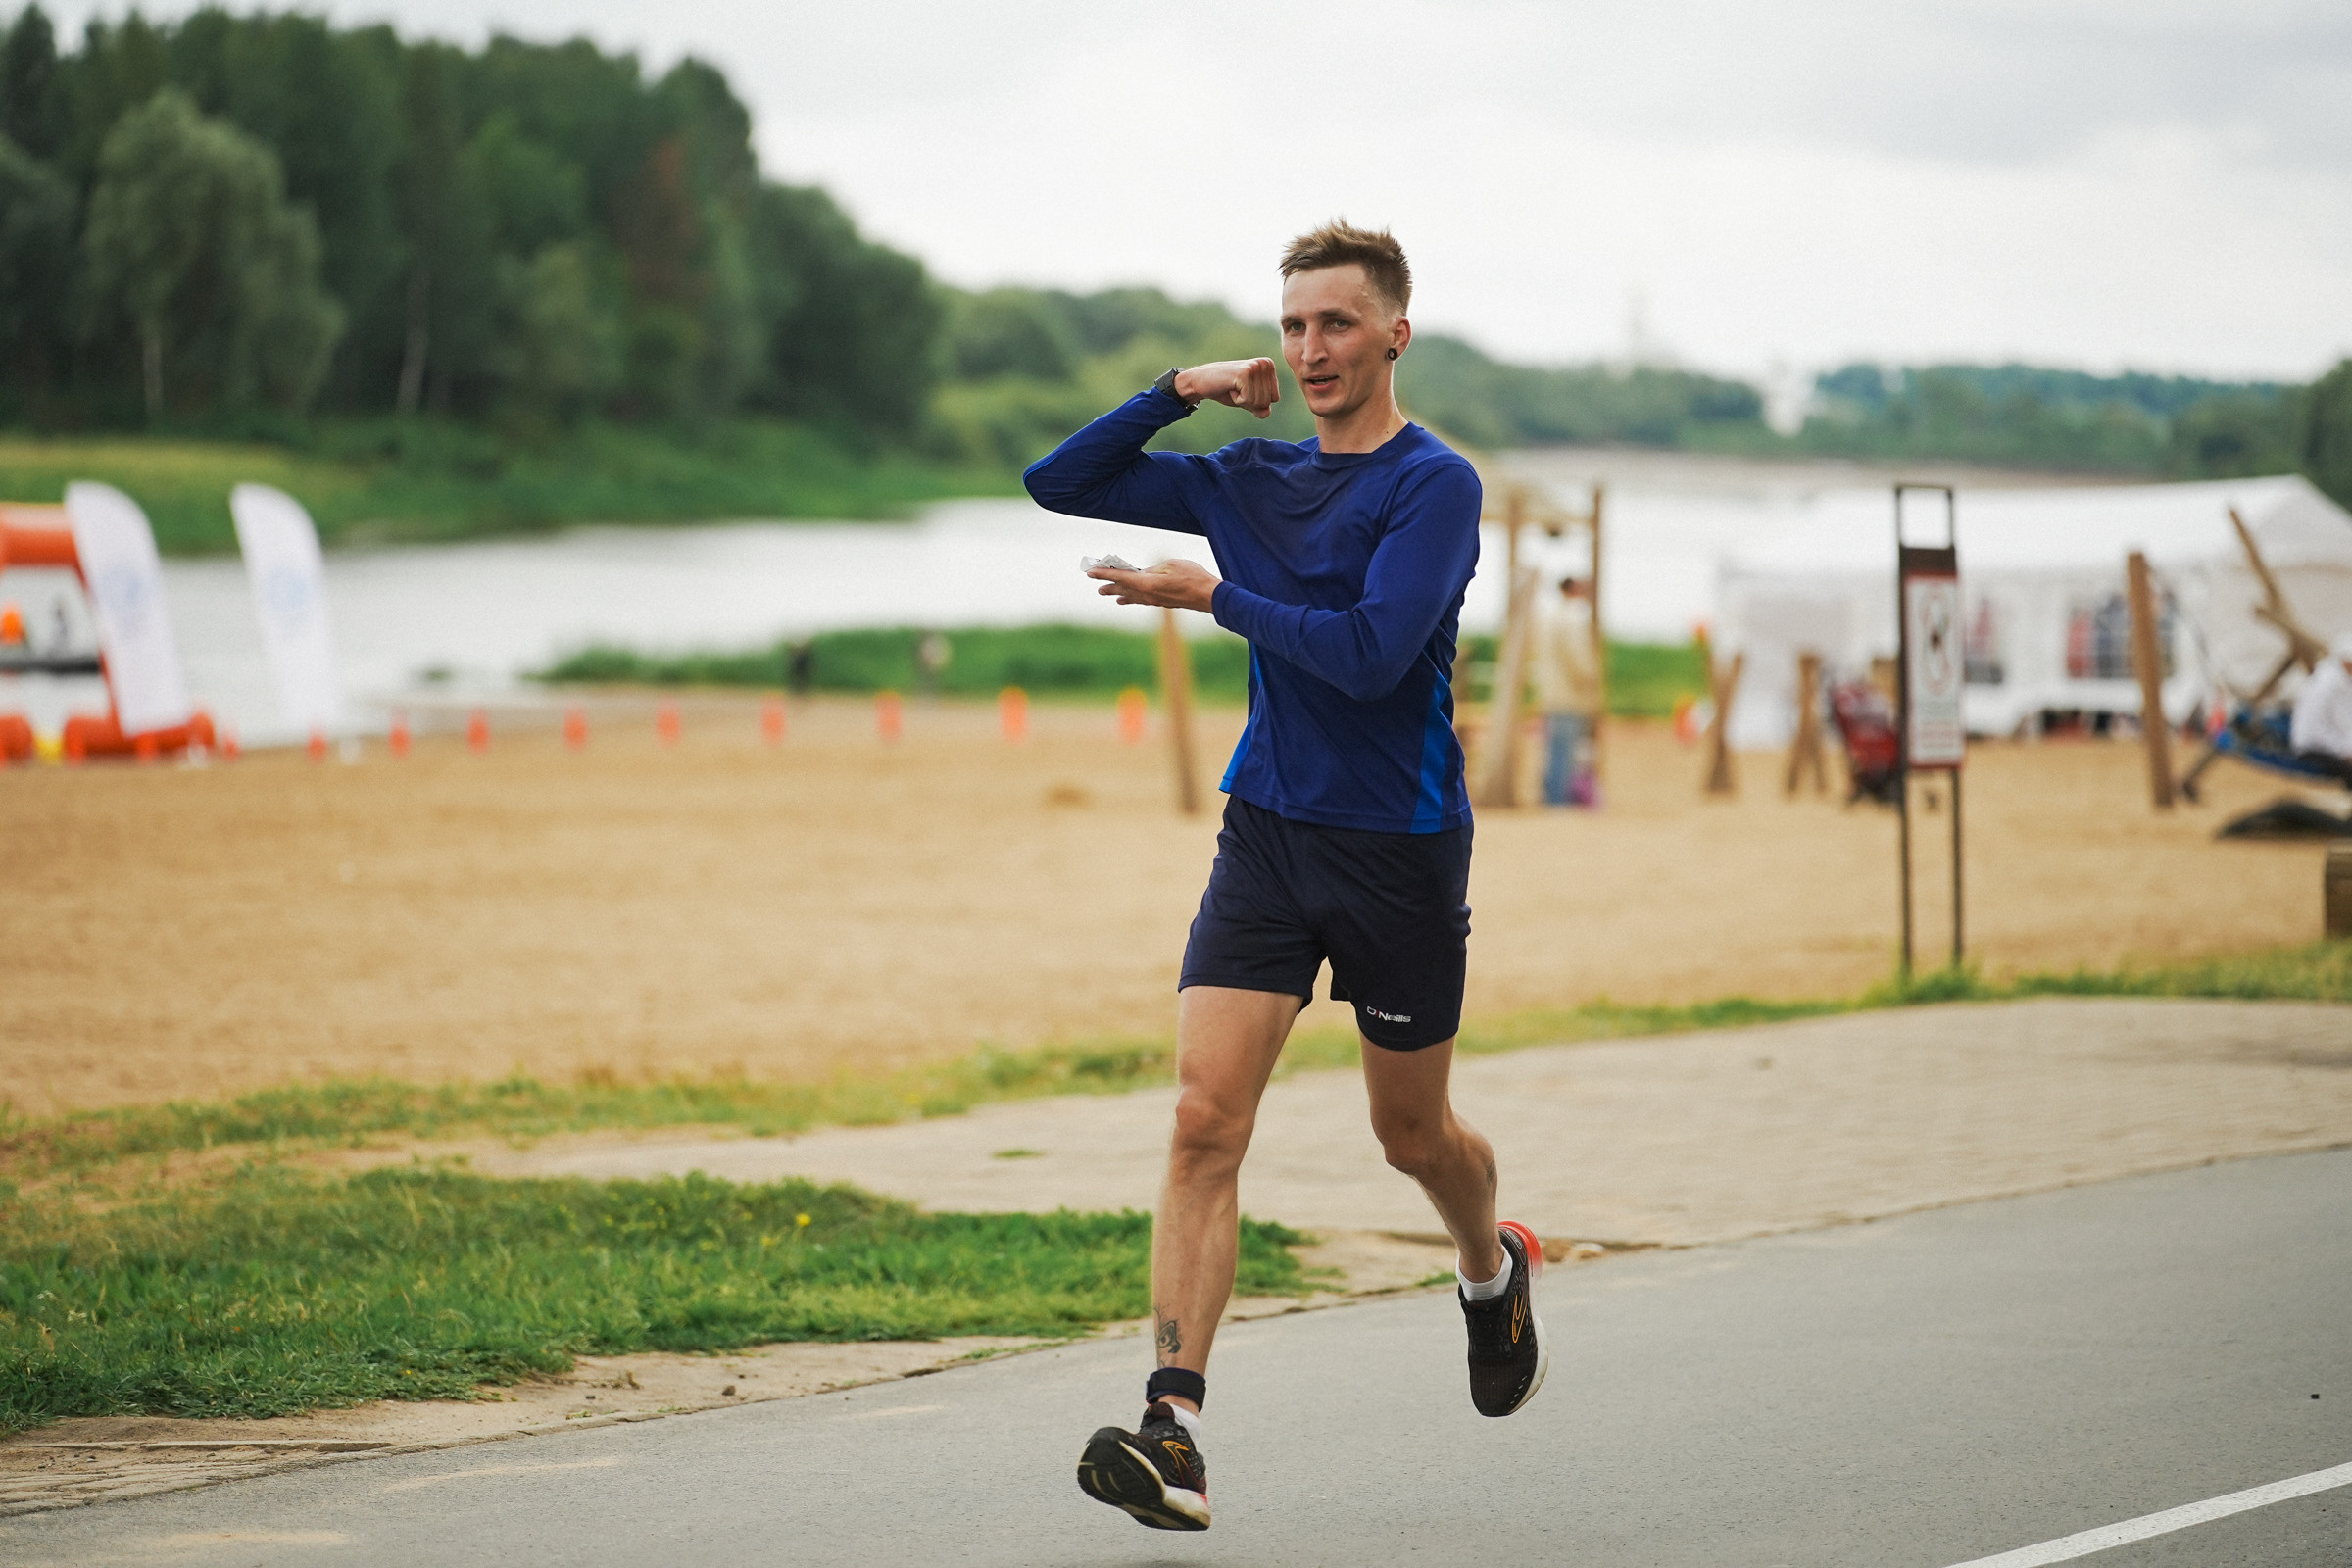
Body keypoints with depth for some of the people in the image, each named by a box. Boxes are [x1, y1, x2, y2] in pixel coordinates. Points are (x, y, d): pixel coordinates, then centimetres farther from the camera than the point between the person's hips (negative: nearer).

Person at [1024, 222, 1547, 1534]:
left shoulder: (1436, 484, -10)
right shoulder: (1251, 482, 9)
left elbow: (1370, 651, -22)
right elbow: (1061, 483, 13)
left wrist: (1215, 597, -14)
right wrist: (1183, 389, 2)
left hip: (1402, 848, -4)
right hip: (1268, 834, 4)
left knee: (1413, 1133, 13)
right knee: (1207, 1119, -12)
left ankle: (1495, 1272, 48)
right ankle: (1175, 1427, -18)